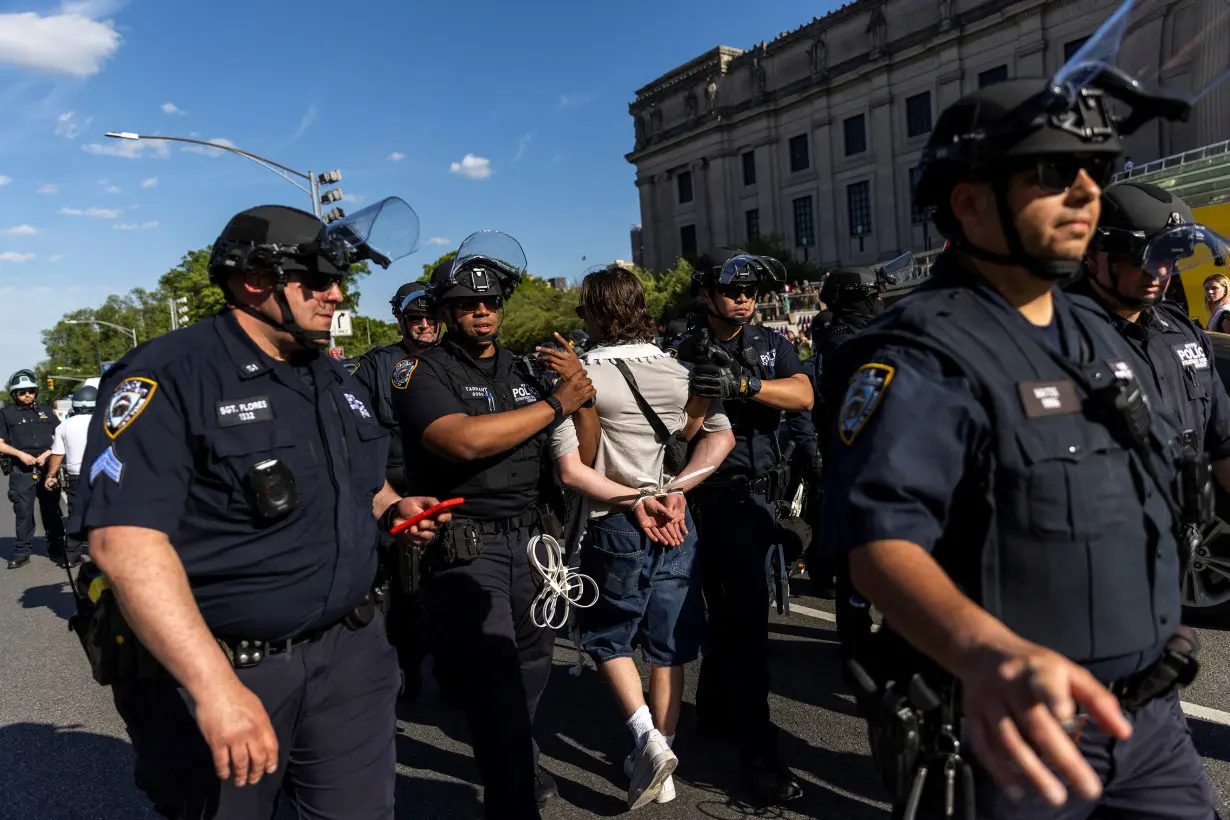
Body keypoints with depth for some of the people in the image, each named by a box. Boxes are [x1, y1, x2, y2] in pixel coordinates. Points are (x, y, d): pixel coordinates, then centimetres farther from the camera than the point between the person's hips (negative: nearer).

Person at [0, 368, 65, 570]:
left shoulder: (46, 411, 13)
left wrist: (48, 453, -4)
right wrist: (20, 454, -11)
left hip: (47, 468, 2)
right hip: (21, 470, -2)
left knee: (51, 511, 6)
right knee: (23, 512, -4)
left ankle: (56, 549, 14)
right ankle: (21, 553, 4)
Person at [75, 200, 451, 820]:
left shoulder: (333, 378, 9)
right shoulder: (167, 378, -15)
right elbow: (123, 541, -24)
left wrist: (392, 508, 1)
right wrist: (214, 685, -29)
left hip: (349, 653, 6)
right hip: (217, 666, -6)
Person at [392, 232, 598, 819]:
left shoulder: (524, 370, 12)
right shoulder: (424, 374, -5)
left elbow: (581, 455, 12)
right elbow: (466, 440, -25)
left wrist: (584, 398, -6)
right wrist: (555, 404, -16)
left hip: (531, 540, 6)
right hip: (466, 546, -5)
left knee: (531, 670, 17)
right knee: (495, 686, -7)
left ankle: (518, 768, 44)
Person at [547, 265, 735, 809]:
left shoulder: (579, 376, -10)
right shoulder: (678, 370, 2)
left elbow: (570, 470, -16)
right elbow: (720, 438, -3)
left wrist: (633, 499, -11)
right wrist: (673, 491, -9)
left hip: (616, 526, -4)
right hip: (676, 524, 4)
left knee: (607, 637, 18)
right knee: (667, 645, 14)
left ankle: (647, 740, 3)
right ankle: (660, 769, 25)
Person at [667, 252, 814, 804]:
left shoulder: (771, 344, 7)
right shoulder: (686, 353, -3)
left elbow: (803, 395, -11)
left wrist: (743, 383, -26)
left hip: (761, 493, 5)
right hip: (719, 493, -5)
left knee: (730, 608, 17)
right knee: (748, 610, -11)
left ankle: (715, 710, 36)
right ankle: (757, 750, -3)